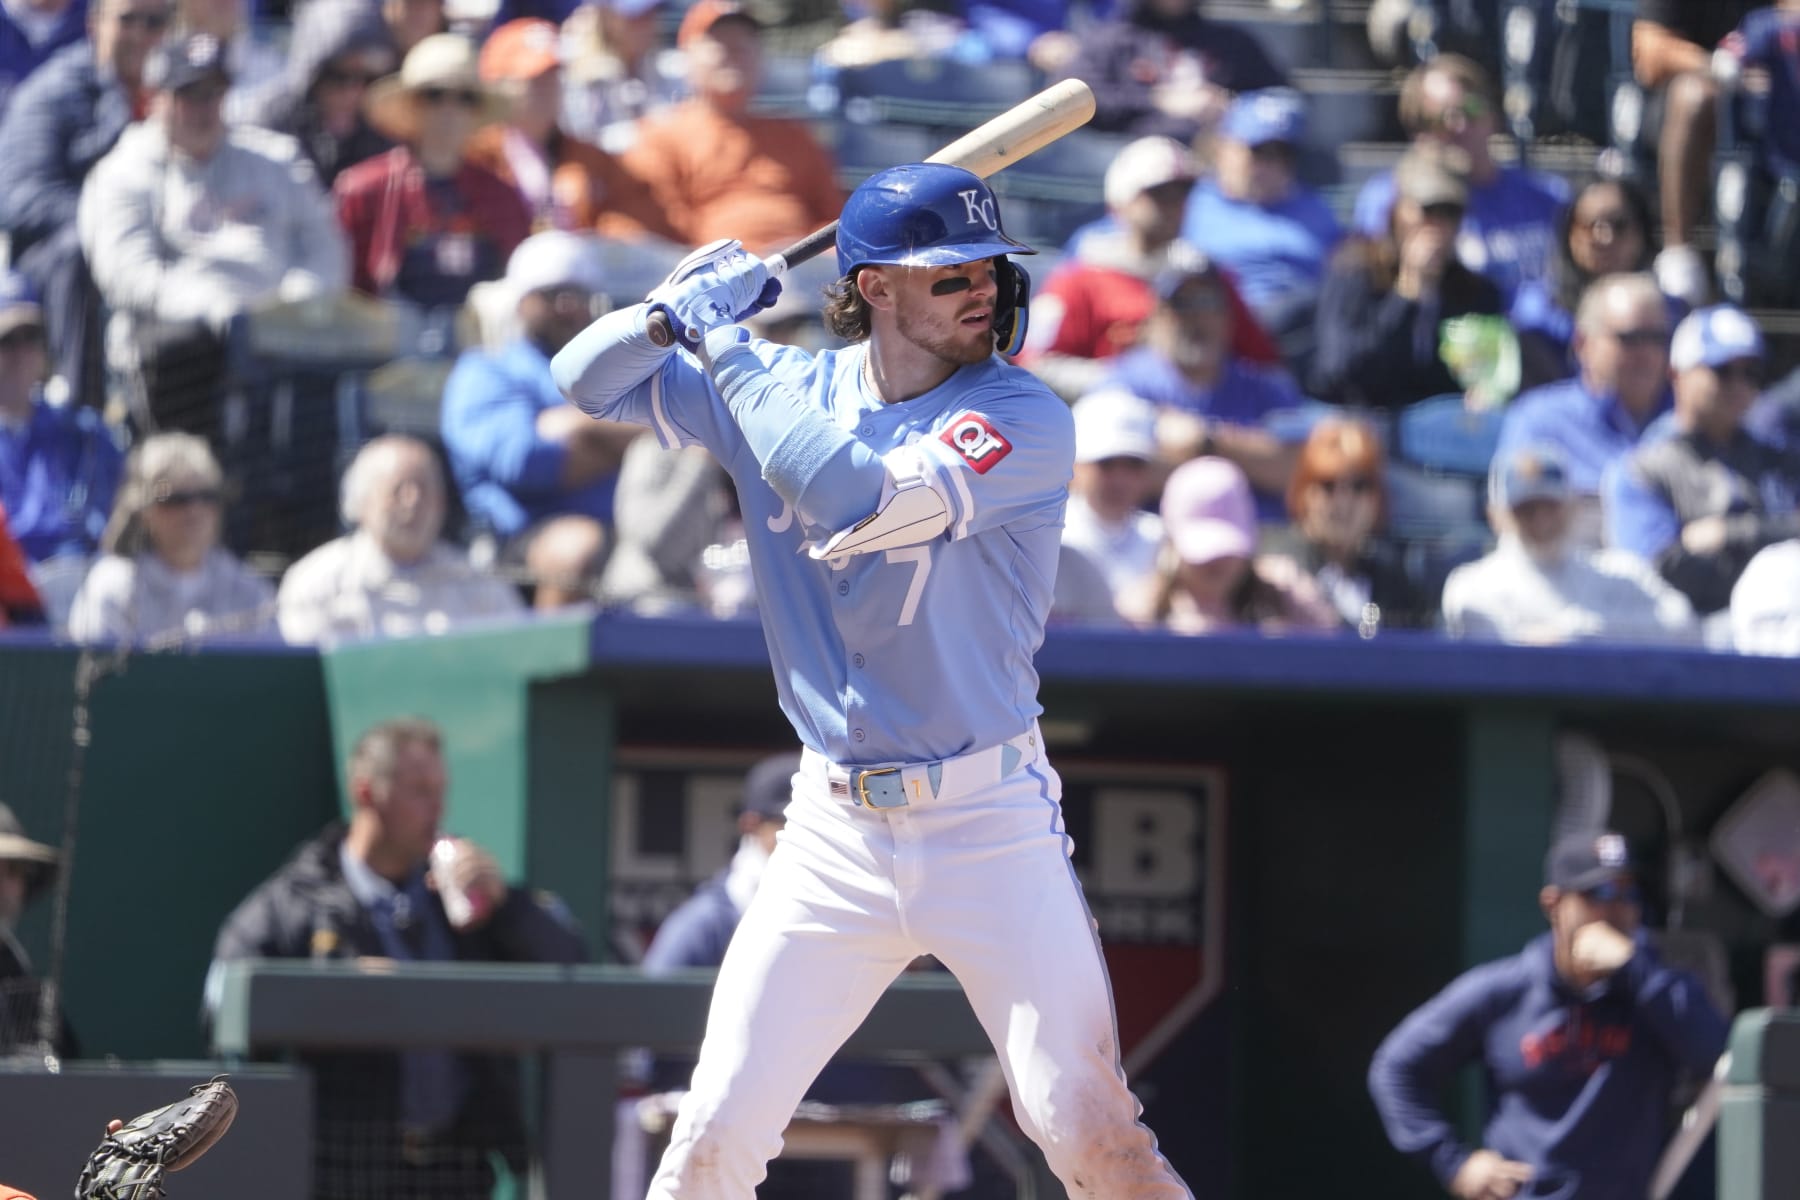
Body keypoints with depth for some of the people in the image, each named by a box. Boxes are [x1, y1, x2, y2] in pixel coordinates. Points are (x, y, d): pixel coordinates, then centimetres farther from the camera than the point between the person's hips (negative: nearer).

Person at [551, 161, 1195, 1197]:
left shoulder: (1025, 419, -11)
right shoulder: (786, 388, 6)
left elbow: (857, 500, -25)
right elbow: (591, 378, 13)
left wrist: (725, 344, -16)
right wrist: (680, 307, -8)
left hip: (991, 826, -4)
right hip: (837, 829, 4)